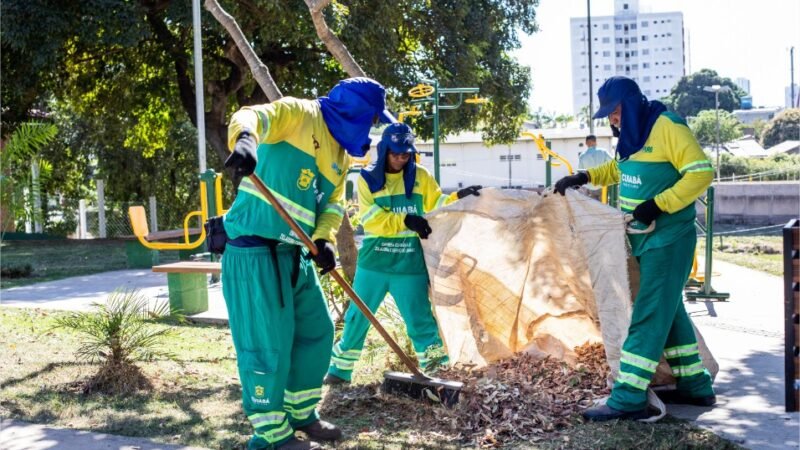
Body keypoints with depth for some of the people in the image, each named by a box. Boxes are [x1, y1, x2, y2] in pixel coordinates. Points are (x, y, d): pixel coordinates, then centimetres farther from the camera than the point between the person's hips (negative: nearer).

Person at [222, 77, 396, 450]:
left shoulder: (341, 155, 17)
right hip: (255, 248, -9)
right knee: (269, 342, -5)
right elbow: (252, 116, -25)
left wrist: (324, 239, -11)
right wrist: (245, 138, -49)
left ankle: (301, 413, 33)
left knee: (317, 332, 16)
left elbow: (333, 204, 10)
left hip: (295, 253, 9)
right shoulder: (297, 113, -7)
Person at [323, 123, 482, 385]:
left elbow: (436, 206, 10)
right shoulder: (367, 178, -1)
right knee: (357, 317, 9)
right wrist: (406, 220, -20)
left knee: (420, 319, 3)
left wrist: (458, 197, -7)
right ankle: (340, 371, 23)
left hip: (410, 263, 0)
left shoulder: (420, 177, 4)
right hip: (374, 262, 0)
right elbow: (371, 219, -11)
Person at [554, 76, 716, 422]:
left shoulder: (668, 128, -15)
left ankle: (628, 399, -8)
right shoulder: (633, 134, 12)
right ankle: (695, 386, 25)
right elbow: (617, 169, 29)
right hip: (645, 238, 9)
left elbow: (701, 173, -20)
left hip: (668, 239, -9)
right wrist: (583, 177, 14)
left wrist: (658, 204, -25)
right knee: (669, 310, 15)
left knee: (649, 315, -9)